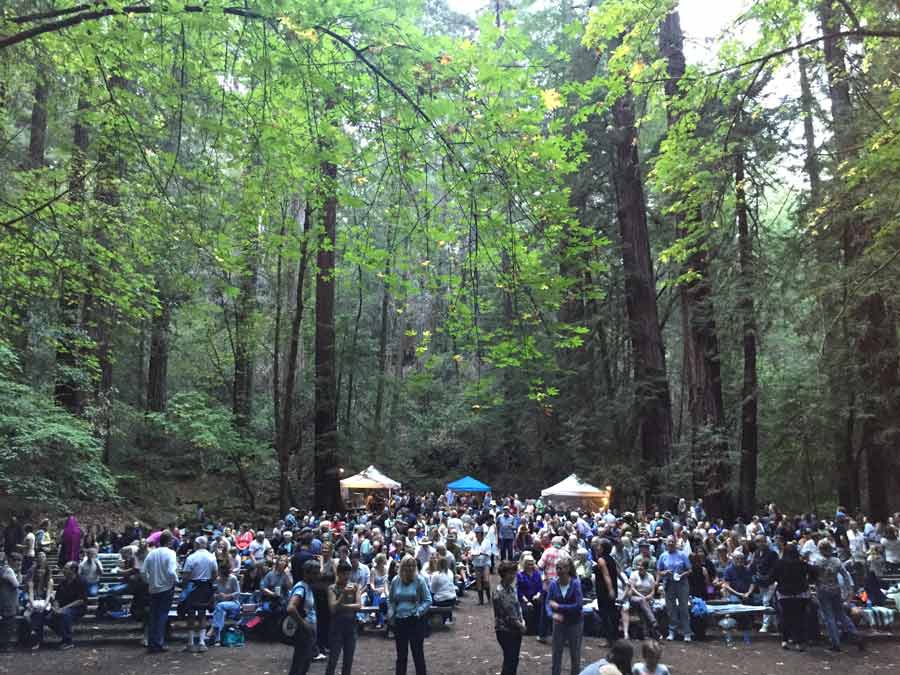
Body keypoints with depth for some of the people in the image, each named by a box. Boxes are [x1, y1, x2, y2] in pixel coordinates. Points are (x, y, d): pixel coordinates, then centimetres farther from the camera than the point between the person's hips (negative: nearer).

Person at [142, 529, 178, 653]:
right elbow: (171, 572, -24)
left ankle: (151, 643, 18)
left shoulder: (151, 553, 1)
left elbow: (143, 571, 0)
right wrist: (176, 580, -4)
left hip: (153, 589, 5)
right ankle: (158, 644, 5)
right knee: (162, 615, 3)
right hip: (166, 588, -5)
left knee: (153, 615, 14)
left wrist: (149, 581, 15)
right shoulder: (170, 553, -14)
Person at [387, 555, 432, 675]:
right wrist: (391, 613, -2)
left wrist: (419, 611, -17)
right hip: (399, 621, 3)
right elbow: (390, 600, 12)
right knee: (401, 654, 14)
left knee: (418, 653, 3)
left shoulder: (419, 580, -8)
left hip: (416, 621, -3)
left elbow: (428, 600, -4)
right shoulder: (395, 581, 1)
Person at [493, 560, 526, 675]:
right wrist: (521, 626, -9)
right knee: (509, 661, 1)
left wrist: (522, 621, 0)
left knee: (514, 660, 18)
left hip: (516, 630, 8)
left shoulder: (511, 587, 4)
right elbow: (509, 617, -21)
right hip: (505, 631, -8)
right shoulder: (499, 593, -23)